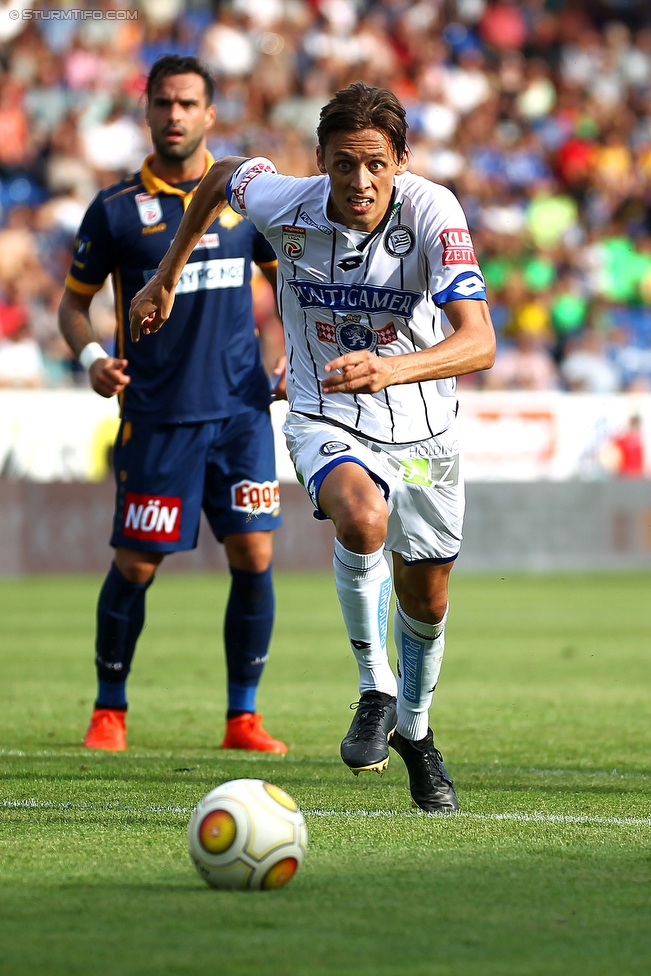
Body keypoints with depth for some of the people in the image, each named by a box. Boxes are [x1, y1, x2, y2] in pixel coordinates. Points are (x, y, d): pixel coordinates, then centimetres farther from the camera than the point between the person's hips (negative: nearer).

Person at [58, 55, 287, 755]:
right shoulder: (116, 209, 0)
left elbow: (286, 277, 19)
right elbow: (73, 301, 9)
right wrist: (91, 357, -10)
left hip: (241, 409, 2)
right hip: (156, 415, -2)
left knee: (253, 555, -5)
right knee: (135, 565, -1)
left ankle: (242, 717, 6)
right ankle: (109, 711, 18)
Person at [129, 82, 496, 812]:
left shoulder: (432, 212, -25)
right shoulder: (285, 205, -19)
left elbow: (478, 342, -34)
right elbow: (225, 173, 6)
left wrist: (391, 370, -51)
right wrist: (166, 276, 15)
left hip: (421, 425, 1)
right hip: (324, 418, -1)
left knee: (425, 595, 14)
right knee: (362, 519, -34)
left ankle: (413, 725, 45)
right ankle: (374, 688, -12)